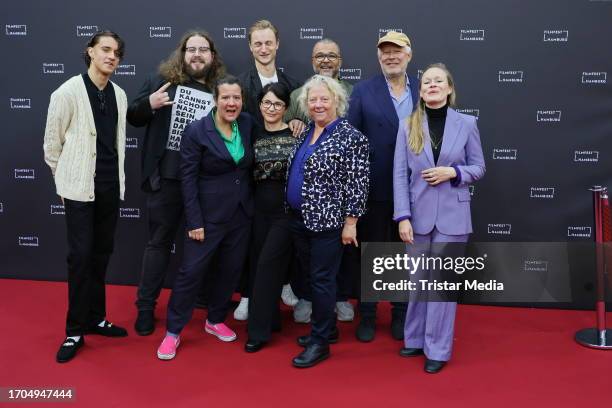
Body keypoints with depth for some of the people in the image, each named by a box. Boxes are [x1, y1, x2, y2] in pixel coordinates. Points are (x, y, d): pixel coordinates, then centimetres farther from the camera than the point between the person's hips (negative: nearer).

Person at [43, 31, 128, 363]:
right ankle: (75, 331, 10)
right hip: (80, 187, -5)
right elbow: (52, 142, -3)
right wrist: (64, 179, 3)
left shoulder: (119, 95, 6)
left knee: (102, 254, 13)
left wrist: (119, 179, 10)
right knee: (81, 255, -3)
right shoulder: (68, 92, -9)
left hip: (110, 186, 5)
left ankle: (96, 318, 26)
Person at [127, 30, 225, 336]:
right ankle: (146, 306, 23)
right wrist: (149, 104, -13)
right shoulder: (161, 80, 2)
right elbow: (133, 118, 6)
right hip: (166, 177, -1)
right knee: (159, 242, 10)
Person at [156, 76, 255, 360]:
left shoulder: (248, 124, 1)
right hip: (209, 215, -5)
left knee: (232, 269, 13)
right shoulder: (196, 131, -12)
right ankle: (173, 331, 13)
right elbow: (188, 179, -12)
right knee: (191, 271, -1)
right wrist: (194, 221, -15)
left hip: (241, 214, 5)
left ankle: (215, 320, 32)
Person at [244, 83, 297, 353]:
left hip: (288, 209, -5)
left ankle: (259, 330, 3)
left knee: (268, 264, -7)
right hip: (261, 208, 5)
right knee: (259, 264, 9)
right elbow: (249, 173, 9)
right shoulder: (254, 135, 8)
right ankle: (271, 319, 27)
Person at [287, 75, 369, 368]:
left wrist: (350, 223, -14)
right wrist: (293, 212, 16)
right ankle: (327, 328, 32)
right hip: (299, 219, 8)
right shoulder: (305, 133, 11)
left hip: (327, 221, -8)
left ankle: (320, 342, 13)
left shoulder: (351, 137, -12)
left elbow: (357, 183, -14)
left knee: (321, 280, 0)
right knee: (310, 275, 16)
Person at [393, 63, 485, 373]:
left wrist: (453, 172, -15)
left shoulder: (467, 123, 0)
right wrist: (403, 217, -9)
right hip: (419, 215, 1)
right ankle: (416, 339, 29)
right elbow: (400, 174, -2)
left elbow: (479, 167, 5)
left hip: (452, 215, -1)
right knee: (418, 281, 13)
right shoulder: (408, 126, 1)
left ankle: (438, 349, 16)